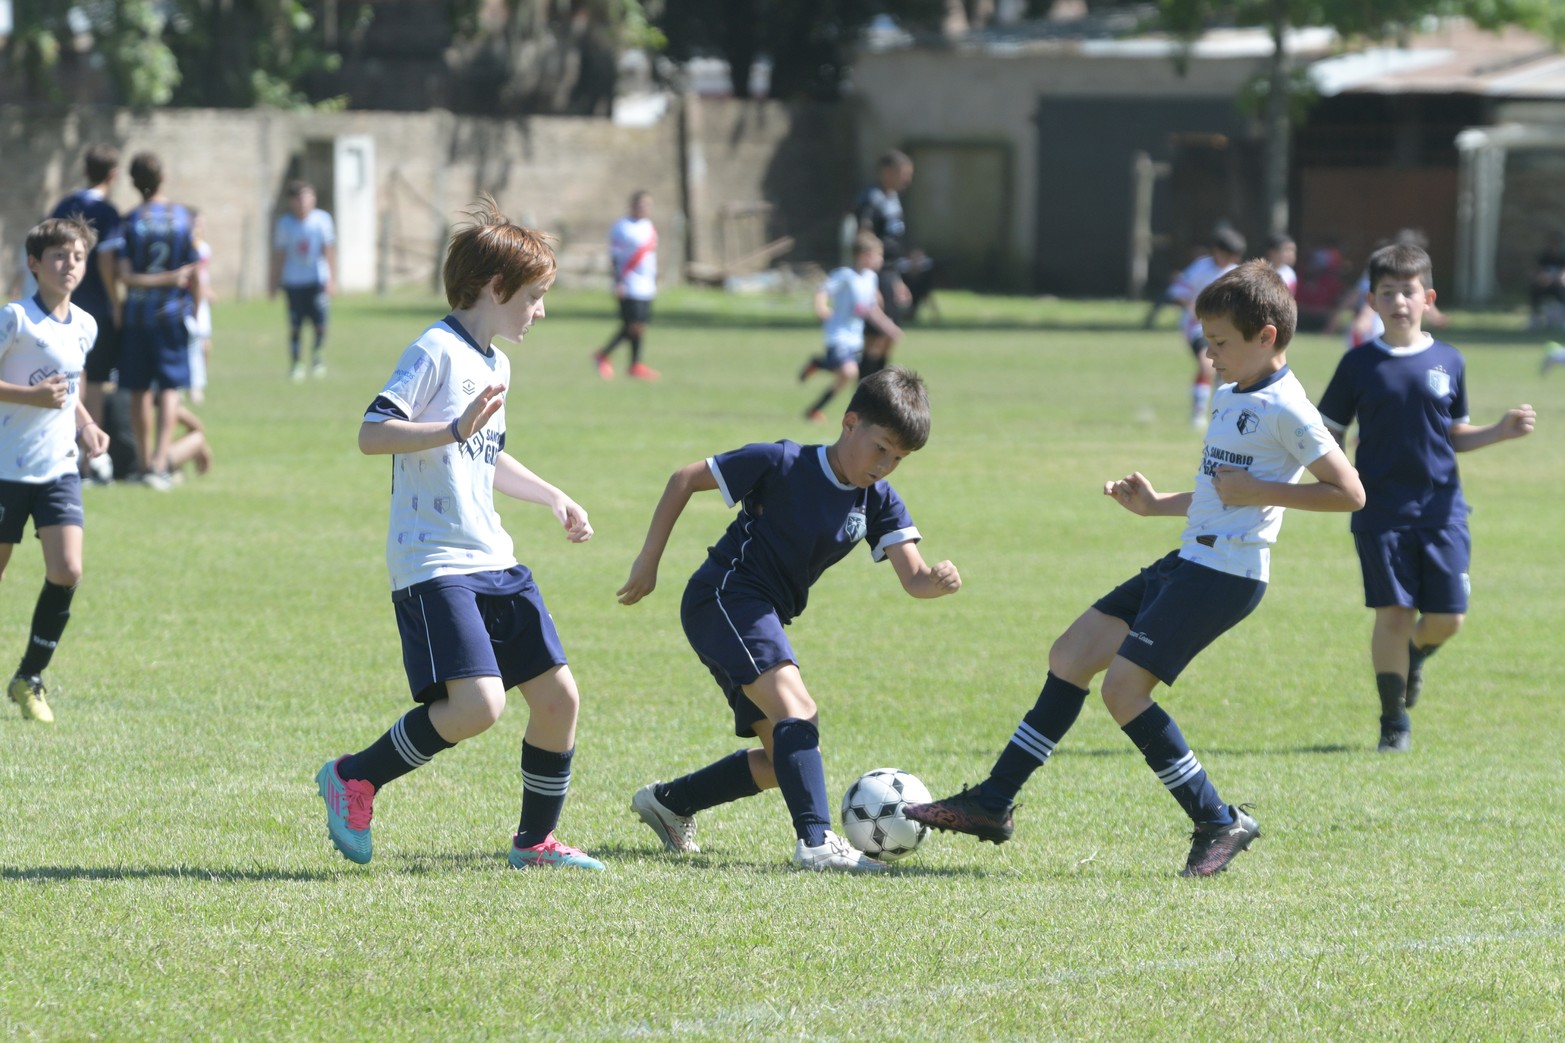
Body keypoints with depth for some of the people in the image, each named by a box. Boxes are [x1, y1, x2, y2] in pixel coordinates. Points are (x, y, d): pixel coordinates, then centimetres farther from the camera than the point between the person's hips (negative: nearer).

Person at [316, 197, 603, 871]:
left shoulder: (496, 364, 19)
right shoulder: (436, 353, -10)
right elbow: (372, 435, -21)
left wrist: (553, 498, 32)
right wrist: (454, 429, -29)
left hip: (494, 562, 9)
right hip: (433, 564, -9)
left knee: (558, 695, 6)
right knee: (478, 703, -22)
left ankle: (535, 841, 21)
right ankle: (353, 780, -3)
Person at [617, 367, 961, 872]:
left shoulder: (879, 503, 3)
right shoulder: (783, 464, -13)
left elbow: (912, 577, -10)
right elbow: (685, 479, -6)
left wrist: (938, 581, -34)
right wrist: (649, 561, -6)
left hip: (760, 621, 8)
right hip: (722, 597, -8)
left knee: (780, 762, 11)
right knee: (797, 712, -27)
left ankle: (668, 802, 29)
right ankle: (815, 841, -39)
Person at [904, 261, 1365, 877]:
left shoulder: (1285, 410, -14)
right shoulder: (1229, 398, 16)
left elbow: (1349, 493, -18)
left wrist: (1259, 491, -19)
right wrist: (1157, 505, 15)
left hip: (1225, 576, -10)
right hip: (1188, 562, 10)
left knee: (1123, 687, -14)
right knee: (1070, 656, 10)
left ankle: (1219, 823, -3)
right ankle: (992, 803, 16)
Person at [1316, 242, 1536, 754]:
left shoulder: (1448, 361, 6)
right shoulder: (1360, 364, 1)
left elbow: (1455, 435, 15)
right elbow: (1329, 435, 4)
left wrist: (1501, 431, -1)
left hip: (1441, 509, 2)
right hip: (1381, 513, -2)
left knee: (1447, 617, -1)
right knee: (1393, 614, -6)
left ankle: (1416, 654, 34)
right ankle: (1394, 721, 8)